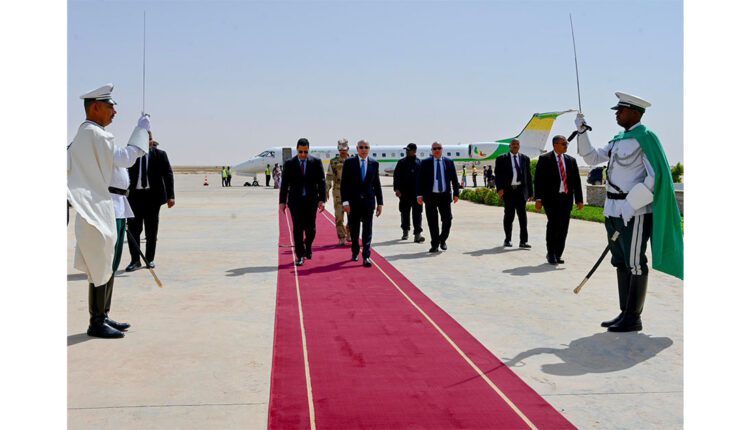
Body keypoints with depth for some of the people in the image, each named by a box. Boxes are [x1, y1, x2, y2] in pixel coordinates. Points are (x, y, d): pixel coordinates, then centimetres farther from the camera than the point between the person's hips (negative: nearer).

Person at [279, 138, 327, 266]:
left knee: (310, 228, 1)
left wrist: (322, 199, -8)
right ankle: (300, 256, 6)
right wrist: (282, 201, 1)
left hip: (311, 200, 0)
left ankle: (308, 246, 31)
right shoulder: (289, 163, 2)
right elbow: (284, 183, 4)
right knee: (297, 228, -2)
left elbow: (321, 182, 0)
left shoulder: (316, 162, 1)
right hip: (295, 200, 0)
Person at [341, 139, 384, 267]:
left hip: (368, 201, 1)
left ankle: (366, 256, -4)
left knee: (367, 229, -4)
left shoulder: (374, 164, 5)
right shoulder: (349, 162, -1)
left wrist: (380, 203, 5)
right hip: (353, 201, 0)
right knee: (354, 229, 11)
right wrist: (345, 202, -11)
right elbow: (344, 184, -3)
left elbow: (377, 184, 8)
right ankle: (355, 252, 30)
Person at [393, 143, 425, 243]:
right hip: (404, 193, 1)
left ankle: (417, 234, -6)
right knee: (404, 213, 11)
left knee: (417, 213, -5)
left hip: (417, 193, -1)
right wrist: (397, 189, -9)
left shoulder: (420, 163, 4)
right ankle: (405, 232, 26)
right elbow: (396, 176, 1)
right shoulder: (402, 162, 5)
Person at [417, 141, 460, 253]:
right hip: (430, 196, -1)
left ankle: (442, 240, 23)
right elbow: (420, 180, 0)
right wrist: (419, 195, -7)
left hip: (445, 195, 1)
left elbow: (454, 179, 10)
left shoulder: (449, 162, 8)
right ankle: (434, 244, 12)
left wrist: (456, 193, 4)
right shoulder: (425, 163, 2)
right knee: (432, 222, 2)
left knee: (447, 219, 0)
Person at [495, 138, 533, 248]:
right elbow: (498, 175, 0)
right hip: (508, 190, -2)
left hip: (521, 190, 2)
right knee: (509, 215, 3)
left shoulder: (525, 159, 13)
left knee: (522, 215, -3)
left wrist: (530, 192, 9)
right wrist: (500, 189, -13)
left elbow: (528, 176, 13)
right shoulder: (501, 159, 5)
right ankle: (507, 240, 17)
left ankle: (524, 241, -2)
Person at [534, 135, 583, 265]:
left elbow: (576, 180, 14)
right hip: (551, 198, -4)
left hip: (566, 198, 4)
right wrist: (538, 199, -11)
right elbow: (538, 180, -4)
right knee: (553, 224, -10)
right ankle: (551, 254, 3)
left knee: (563, 227, 3)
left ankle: (558, 254, 13)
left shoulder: (571, 160, 13)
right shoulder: (544, 159, 0)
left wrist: (579, 199, 9)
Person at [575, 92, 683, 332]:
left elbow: (656, 175, -16)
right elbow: (592, 158, 19)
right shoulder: (619, 140, 15)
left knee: (635, 264, -2)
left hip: (635, 212, -9)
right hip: (613, 210, 9)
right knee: (620, 263, 12)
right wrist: (582, 131, 8)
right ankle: (625, 313, 21)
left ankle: (633, 318, 4)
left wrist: (631, 204, -19)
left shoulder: (645, 137, -10)